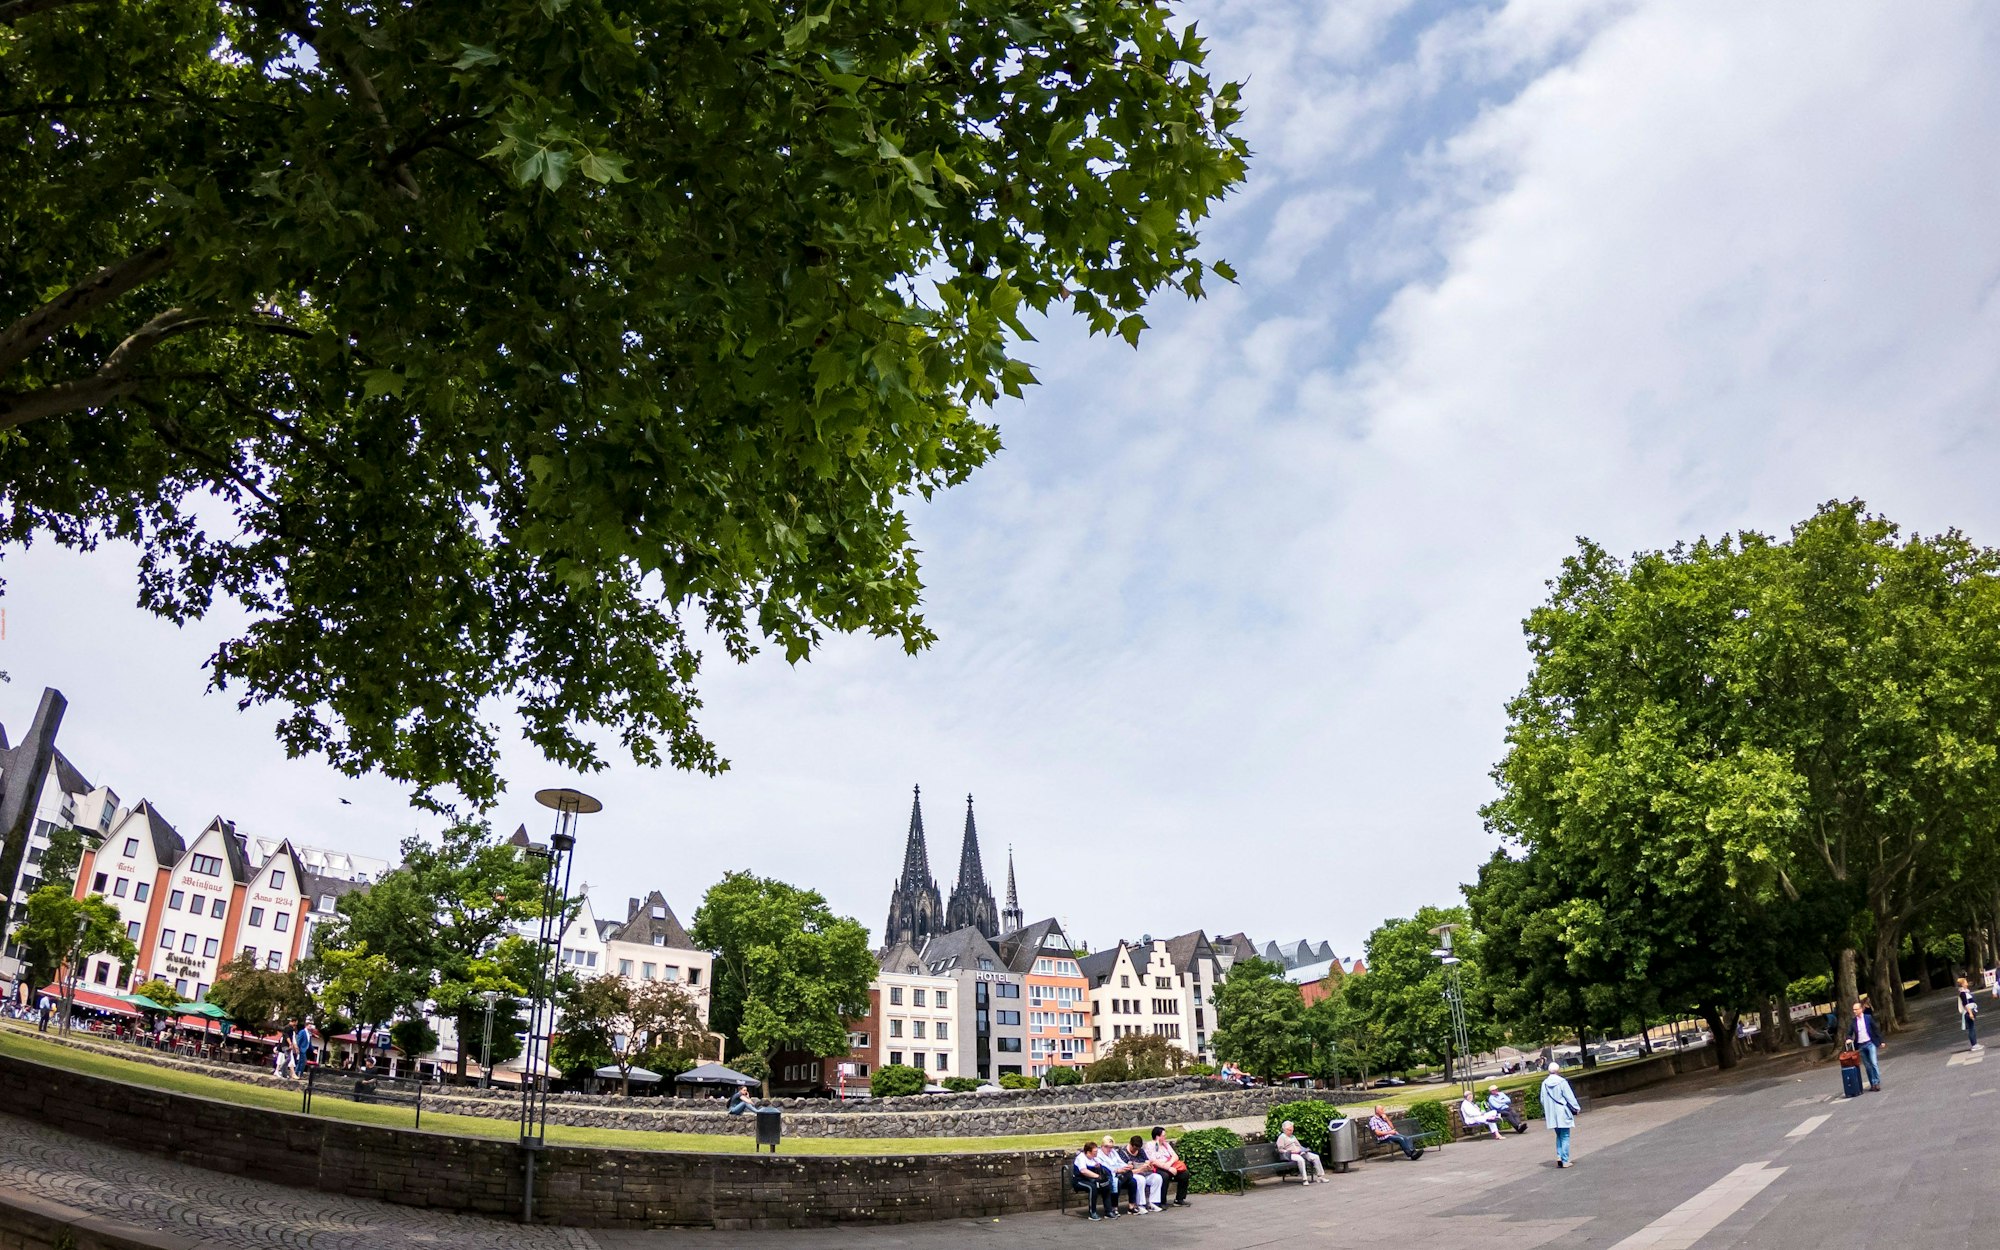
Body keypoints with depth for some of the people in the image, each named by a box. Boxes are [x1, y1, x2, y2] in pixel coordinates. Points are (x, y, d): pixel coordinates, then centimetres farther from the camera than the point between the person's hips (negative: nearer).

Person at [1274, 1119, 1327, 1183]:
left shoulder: (1293, 1137, 28)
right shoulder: (1282, 1137, 4)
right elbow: (1280, 1150, -5)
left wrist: (1305, 1150, 7)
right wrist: (1291, 1151, -16)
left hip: (1300, 1152, 8)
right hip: (1291, 1154, -8)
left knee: (1315, 1157, -11)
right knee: (1301, 1159, -40)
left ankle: (1320, 1176, -10)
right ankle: (1304, 1179, -40)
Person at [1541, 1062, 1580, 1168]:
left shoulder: (1544, 1083, 0)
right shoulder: (1562, 1082, -14)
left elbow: (1543, 1100, 7)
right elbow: (1570, 1097, -9)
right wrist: (1576, 1108, 5)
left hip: (1552, 1115, 5)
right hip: (1563, 1114, -5)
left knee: (1559, 1136, 20)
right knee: (1565, 1137, 3)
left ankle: (1559, 1156, 10)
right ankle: (1565, 1161, 3)